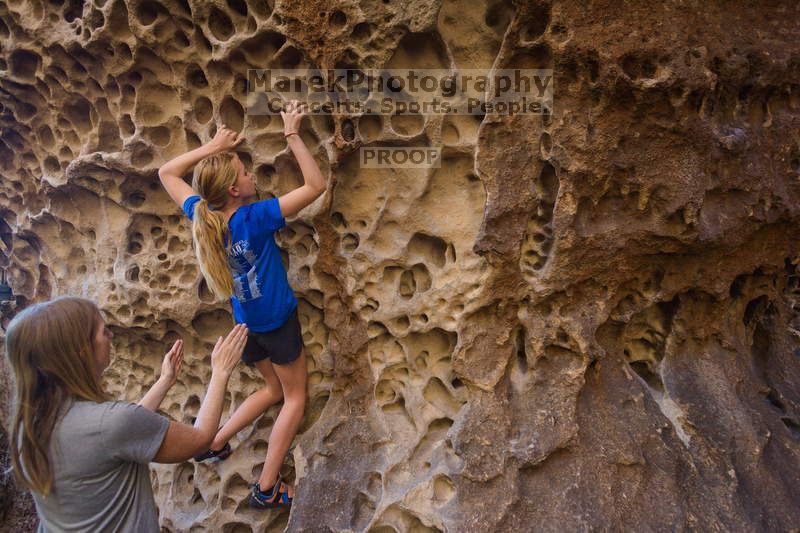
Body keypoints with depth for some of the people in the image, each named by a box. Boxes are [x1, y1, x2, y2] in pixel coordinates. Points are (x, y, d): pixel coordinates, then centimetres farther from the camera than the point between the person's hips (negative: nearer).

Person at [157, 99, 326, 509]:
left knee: (273, 389, 28)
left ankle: (214, 443, 26)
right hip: (278, 322, -6)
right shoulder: (255, 217, -25)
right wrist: (292, 136, -18)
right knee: (295, 398, 11)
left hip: (246, 324, 7)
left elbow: (167, 173, 8)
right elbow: (316, 185, -23)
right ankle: (267, 489, 13)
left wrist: (211, 147, 1)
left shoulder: (202, 215, -9)